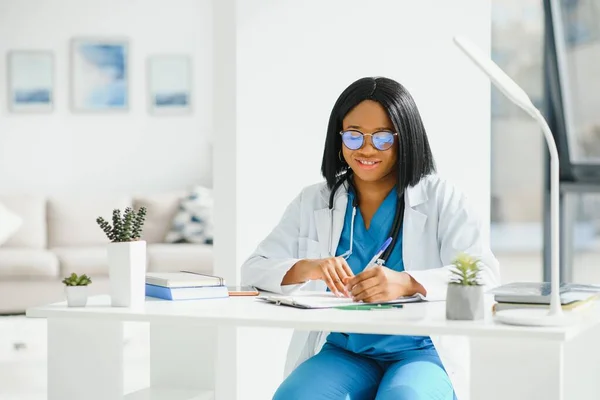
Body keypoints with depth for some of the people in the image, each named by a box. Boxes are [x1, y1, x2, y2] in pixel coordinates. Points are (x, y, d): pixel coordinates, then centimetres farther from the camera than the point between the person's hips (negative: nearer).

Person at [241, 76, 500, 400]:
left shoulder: (439, 198, 3)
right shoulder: (313, 202, 11)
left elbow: (484, 274, -10)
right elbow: (254, 269, 6)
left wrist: (407, 283, -28)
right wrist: (306, 268, -17)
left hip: (418, 353, -2)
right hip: (341, 353, 3)